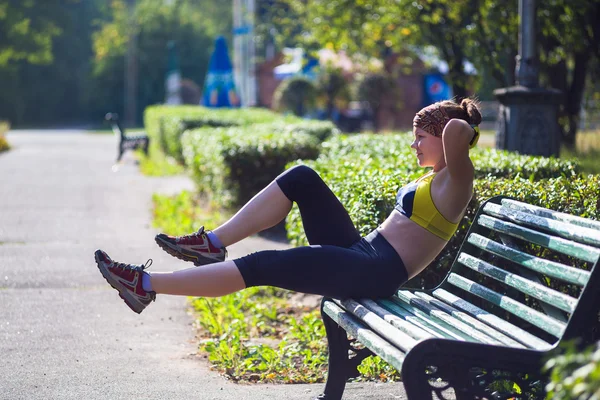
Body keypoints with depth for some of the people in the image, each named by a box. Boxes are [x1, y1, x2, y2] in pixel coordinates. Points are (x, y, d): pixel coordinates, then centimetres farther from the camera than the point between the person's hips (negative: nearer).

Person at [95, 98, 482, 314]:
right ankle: (213, 243, -2)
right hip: (360, 252, 10)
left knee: (263, 265, -17)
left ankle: (145, 285, -16)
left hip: (377, 272, -10)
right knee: (302, 178, 1)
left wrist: (462, 124, -9)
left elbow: (456, 131, -31)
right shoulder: (433, 179, 18)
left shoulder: (455, 182, -11)